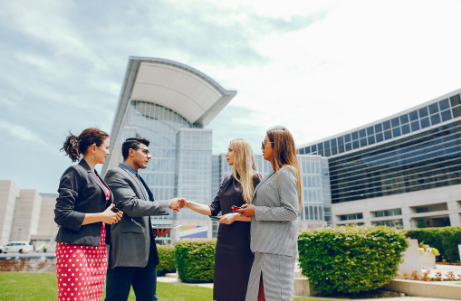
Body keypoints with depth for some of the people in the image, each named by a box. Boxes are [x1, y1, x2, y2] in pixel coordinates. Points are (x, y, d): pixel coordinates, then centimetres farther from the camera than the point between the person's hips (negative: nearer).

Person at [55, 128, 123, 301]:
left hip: (98, 249, 8)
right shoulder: (75, 172, -7)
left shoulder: (96, 177, 18)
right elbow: (62, 215, -14)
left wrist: (113, 215, 4)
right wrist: (102, 216, -12)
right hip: (76, 248, -8)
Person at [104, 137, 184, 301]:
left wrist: (155, 230, 10)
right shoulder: (116, 174, -7)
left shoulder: (138, 178, 21)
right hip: (126, 251, -9)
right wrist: (167, 204, -12)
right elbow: (132, 206, -18)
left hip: (145, 251, 9)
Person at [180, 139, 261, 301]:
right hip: (224, 242, 7)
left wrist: (235, 216, -14)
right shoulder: (227, 181, 14)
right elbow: (213, 210, 11)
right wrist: (188, 204, 3)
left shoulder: (253, 178, -6)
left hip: (243, 244, -6)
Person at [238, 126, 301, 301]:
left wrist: (256, 211, -12)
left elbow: (291, 212, -17)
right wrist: (251, 209, 9)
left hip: (278, 249, -10)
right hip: (265, 248, 10)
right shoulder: (275, 174, 19)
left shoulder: (285, 173, -11)